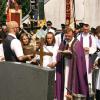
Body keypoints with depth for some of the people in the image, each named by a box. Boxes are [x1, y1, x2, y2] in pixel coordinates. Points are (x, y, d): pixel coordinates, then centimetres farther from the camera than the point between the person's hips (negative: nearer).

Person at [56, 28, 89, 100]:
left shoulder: (77, 43, -5)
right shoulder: (63, 43, 10)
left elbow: (79, 56, -14)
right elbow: (59, 56, 7)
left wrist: (71, 52, -25)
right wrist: (62, 53, -14)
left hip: (74, 68, -4)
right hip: (64, 67, 4)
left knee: (73, 83, -3)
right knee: (64, 83, 5)